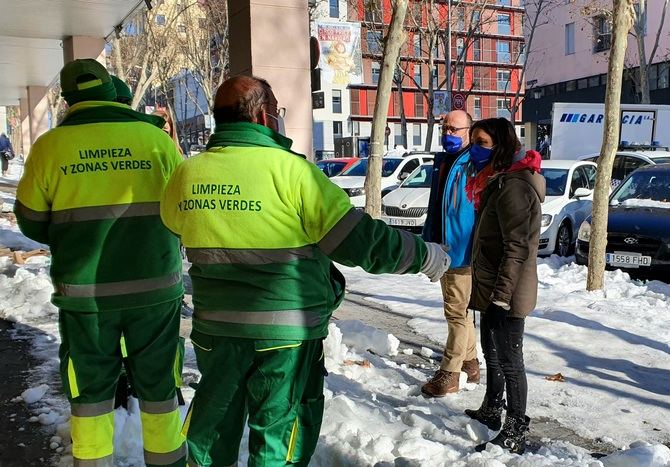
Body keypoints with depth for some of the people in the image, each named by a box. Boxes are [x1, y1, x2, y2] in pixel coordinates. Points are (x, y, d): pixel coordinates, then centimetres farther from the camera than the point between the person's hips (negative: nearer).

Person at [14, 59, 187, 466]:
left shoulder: (50, 146, -4)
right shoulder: (155, 138, -4)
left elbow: (31, 222, 4)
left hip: (84, 291, 0)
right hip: (156, 286, 0)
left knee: (91, 387, 15)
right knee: (157, 382, 15)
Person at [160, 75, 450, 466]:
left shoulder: (185, 175, -1)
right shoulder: (291, 170, -17)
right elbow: (362, 241, -16)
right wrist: (428, 256, -2)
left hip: (214, 326, 5)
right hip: (287, 330, -5)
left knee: (213, 424, 23)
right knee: (280, 430, 12)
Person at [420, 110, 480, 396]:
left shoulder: (474, 164, -13)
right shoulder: (441, 162, 13)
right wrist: (428, 243, 17)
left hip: (462, 252, -9)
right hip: (442, 250, 9)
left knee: (457, 312, -2)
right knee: (459, 310, 18)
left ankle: (449, 373, 6)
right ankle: (470, 363, 32)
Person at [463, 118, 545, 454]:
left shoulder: (513, 185, -19)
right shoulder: (497, 181, 13)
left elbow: (517, 248, -24)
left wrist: (501, 297, -25)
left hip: (505, 294, -10)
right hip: (491, 289, 10)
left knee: (508, 360, -1)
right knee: (491, 352, 22)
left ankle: (515, 434, 11)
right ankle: (491, 412, 38)